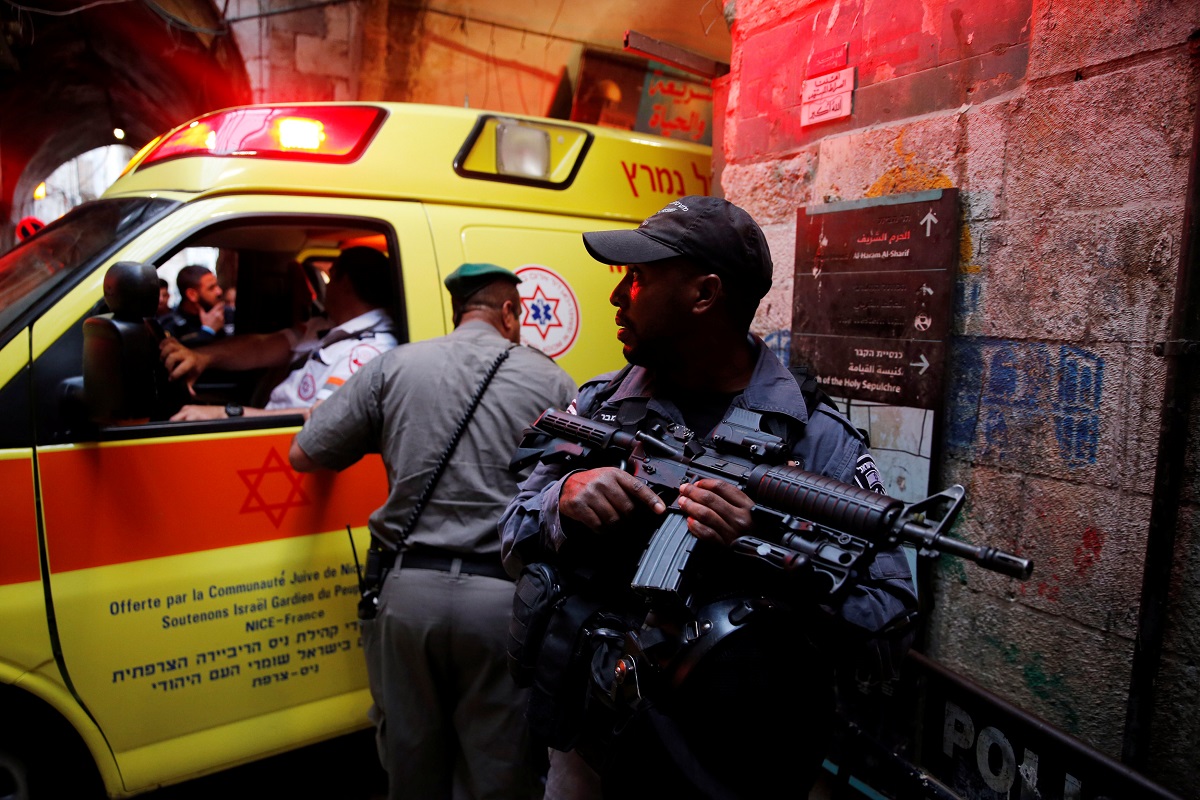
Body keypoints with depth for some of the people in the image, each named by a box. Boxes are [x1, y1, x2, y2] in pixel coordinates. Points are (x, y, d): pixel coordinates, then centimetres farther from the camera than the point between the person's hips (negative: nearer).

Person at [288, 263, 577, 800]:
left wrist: (375, 438, 26)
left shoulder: (396, 365, 5)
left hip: (408, 590, 2)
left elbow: (304, 455, 8)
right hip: (502, 595, -1)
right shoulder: (552, 381, 3)